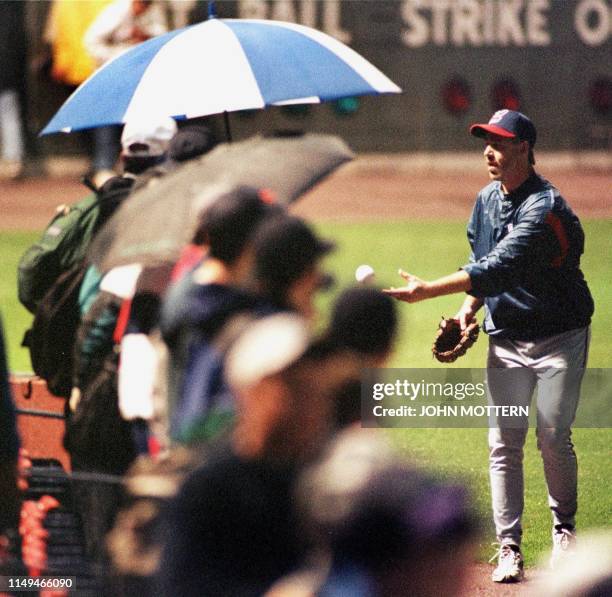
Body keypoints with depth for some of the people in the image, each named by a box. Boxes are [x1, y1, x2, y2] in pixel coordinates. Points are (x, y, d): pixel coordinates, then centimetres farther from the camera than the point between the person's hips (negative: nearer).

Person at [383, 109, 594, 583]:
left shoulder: (544, 207, -23)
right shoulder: (487, 199, 3)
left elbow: (498, 269, -32)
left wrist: (427, 291, -37)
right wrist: (467, 312, 0)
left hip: (559, 336, -6)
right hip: (506, 338, 6)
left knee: (554, 438, -4)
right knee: (504, 443, -2)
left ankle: (565, 528, 20)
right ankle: (509, 549, 0)